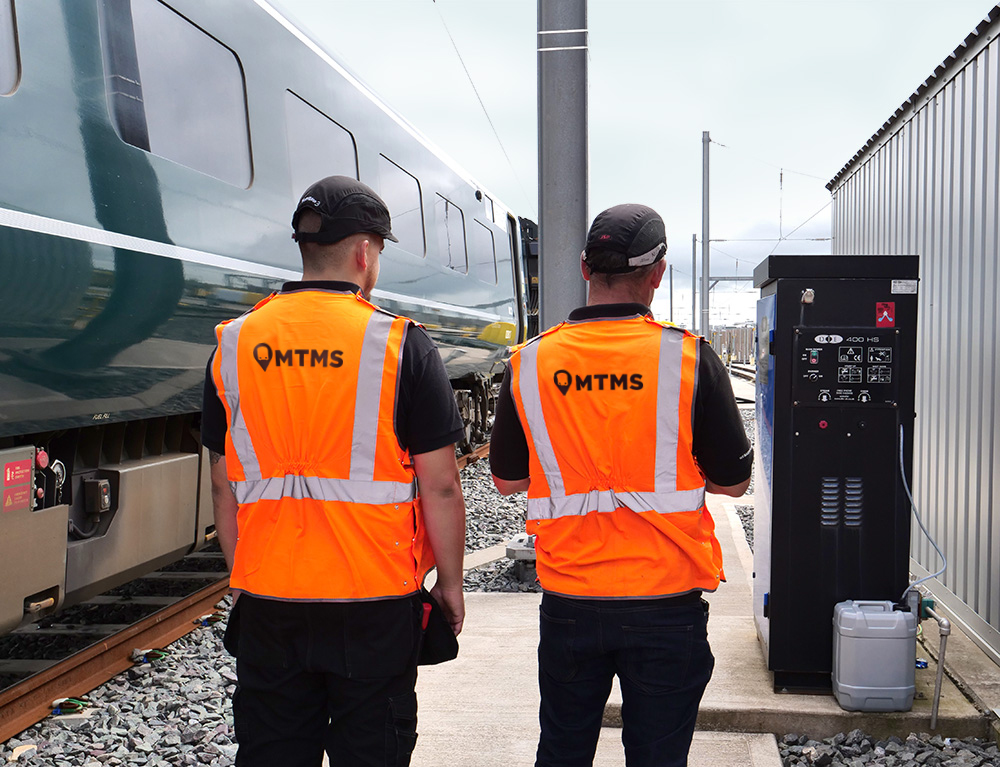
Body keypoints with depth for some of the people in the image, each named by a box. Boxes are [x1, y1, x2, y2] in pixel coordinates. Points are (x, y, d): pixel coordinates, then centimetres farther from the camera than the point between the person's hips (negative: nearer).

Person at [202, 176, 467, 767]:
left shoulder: (235, 344, 2)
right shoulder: (399, 343, -9)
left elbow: (225, 488, 7)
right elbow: (440, 487, -9)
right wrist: (451, 582, 4)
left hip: (268, 602, 4)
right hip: (375, 604, -3)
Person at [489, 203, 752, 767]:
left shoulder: (529, 364, -3)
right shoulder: (690, 358, -9)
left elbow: (507, 479, 8)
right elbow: (734, 481, -3)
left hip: (569, 602, 2)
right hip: (666, 602, -2)